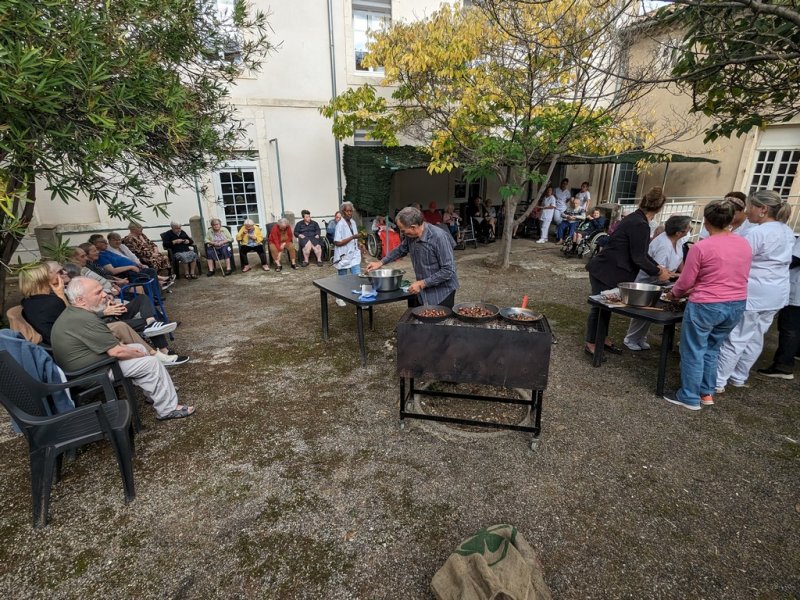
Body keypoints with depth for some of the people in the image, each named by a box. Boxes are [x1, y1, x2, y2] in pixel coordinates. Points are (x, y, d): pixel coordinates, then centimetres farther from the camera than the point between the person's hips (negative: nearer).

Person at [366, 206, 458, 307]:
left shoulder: (439, 237, -25)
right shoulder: (411, 235, -4)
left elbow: (448, 270, -24)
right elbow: (401, 250, 18)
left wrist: (422, 283, -22)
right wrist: (380, 262, 13)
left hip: (442, 293, -6)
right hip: (423, 292, 6)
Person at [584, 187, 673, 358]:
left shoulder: (636, 219, 10)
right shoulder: (640, 225, -21)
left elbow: (640, 252, 19)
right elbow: (638, 258, -18)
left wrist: (658, 266, 16)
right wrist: (658, 272, -6)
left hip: (609, 271, 10)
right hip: (605, 272, -10)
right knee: (599, 306, 0)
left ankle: (602, 339, 30)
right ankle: (590, 344, 12)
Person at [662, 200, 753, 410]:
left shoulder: (701, 247, -15)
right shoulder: (744, 245, 4)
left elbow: (685, 282, -9)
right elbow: (733, 276, 15)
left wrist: (674, 294, 12)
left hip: (706, 306, -6)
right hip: (737, 305, 7)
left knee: (694, 351, 6)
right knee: (712, 349, 20)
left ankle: (690, 398, 16)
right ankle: (707, 393, 29)